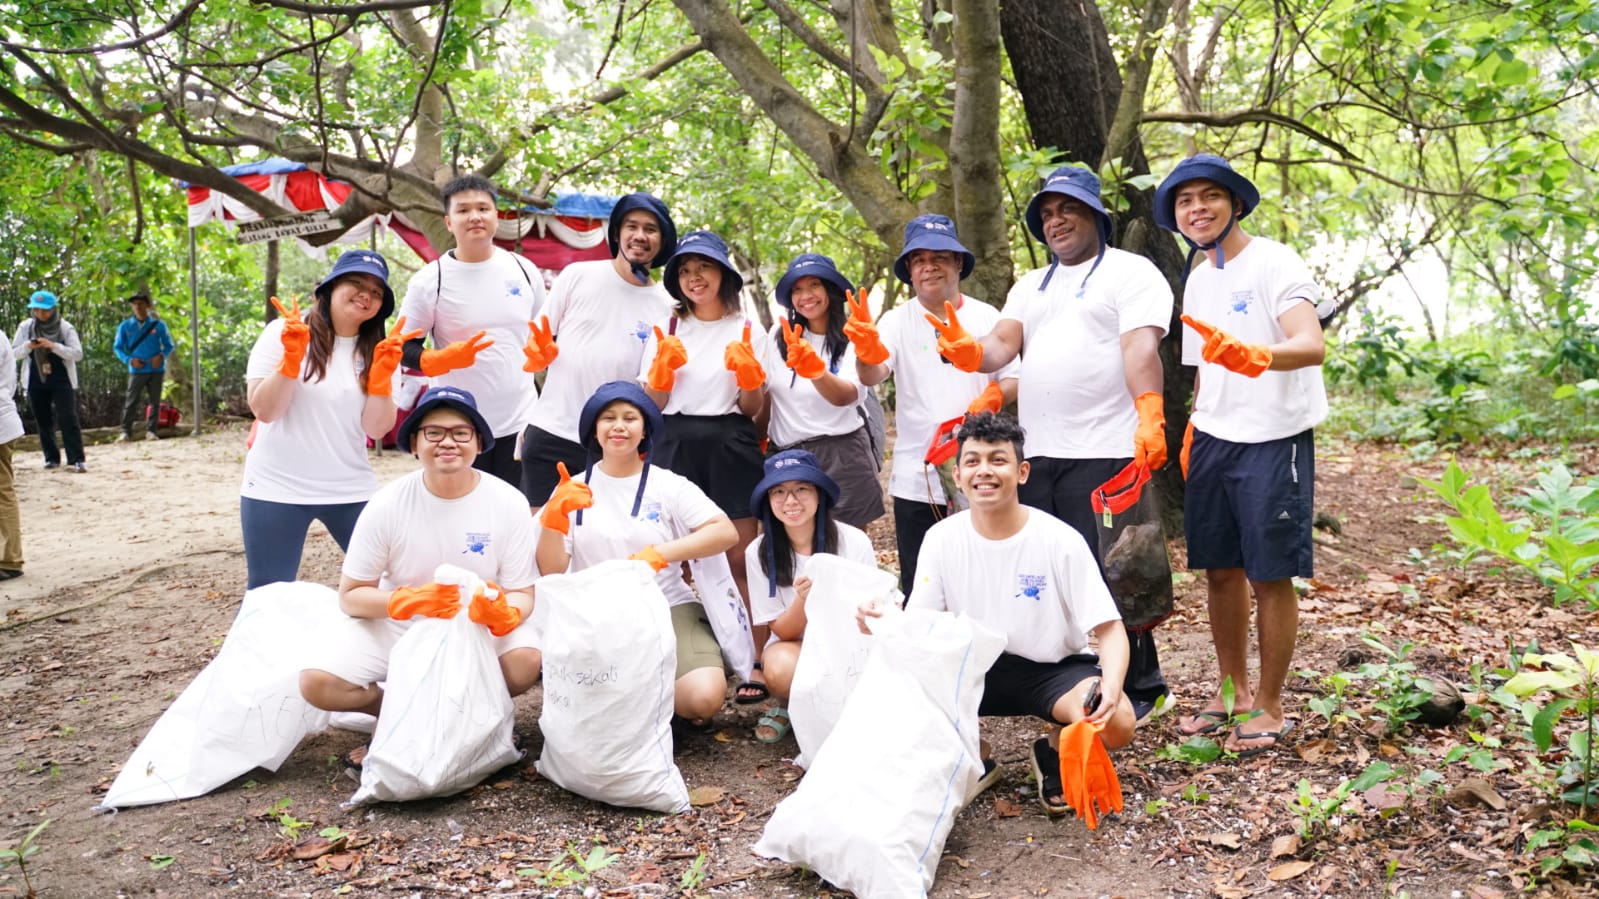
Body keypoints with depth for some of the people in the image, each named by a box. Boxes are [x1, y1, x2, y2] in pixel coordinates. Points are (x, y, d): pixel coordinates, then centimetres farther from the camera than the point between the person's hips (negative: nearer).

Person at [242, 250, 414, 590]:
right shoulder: (282, 333, -2)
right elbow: (264, 411, -8)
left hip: (351, 491, 2)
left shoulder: (378, 350, 3)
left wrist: (382, 373, -16)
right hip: (276, 489, -2)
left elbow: (377, 428, -4)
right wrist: (291, 358, -19)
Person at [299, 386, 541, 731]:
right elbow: (351, 596, -7)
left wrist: (504, 614, -34)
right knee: (317, 683, -20)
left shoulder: (509, 504, -13)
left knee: (526, 663, -31)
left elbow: (522, 595, -9)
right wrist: (409, 600, -27)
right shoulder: (386, 505, -12)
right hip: (395, 627, 1)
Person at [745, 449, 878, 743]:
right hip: (794, 647, 0)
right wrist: (803, 601, -30)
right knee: (781, 669, -35)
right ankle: (788, 706, 2)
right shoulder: (759, 553, -11)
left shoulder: (854, 542, -14)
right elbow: (783, 631, -9)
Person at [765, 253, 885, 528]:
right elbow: (759, 393, 16)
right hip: (787, 457, 3)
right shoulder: (778, 335, 6)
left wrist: (815, 370, -39)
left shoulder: (852, 340, -4)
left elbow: (847, 396, -24)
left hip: (843, 456, -3)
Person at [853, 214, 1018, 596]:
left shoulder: (986, 316, 5)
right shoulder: (897, 321, 0)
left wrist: (991, 400, -15)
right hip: (915, 480, 0)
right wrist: (867, 350, -39)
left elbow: (1014, 378, 7)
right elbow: (873, 374, -16)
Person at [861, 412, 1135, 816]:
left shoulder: (1061, 541, -17)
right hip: (977, 666, 2)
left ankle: (1055, 749, 7)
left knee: (1117, 722, -31)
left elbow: (1109, 630, -15)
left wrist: (1111, 687, -36)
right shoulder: (942, 539, -8)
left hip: (1055, 667, -2)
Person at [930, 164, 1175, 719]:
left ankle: (1138, 686, 8)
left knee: (1106, 574, -6)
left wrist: (1150, 418, -28)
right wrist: (971, 353, -15)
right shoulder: (1031, 285, 23)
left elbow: (1140, 350, -13)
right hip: (1036, 451, 7)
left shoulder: (1131, 273, 2)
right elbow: (1003, 344, 9)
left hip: (1103, 453, -7)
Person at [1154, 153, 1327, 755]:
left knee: (1270, 576, -1)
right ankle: (1233, 689, 27)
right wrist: (1191, 438, 15)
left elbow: (1312, 345, -25)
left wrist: (1258, 357, -44)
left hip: (1273, 440, -7)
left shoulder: (1274, 263, -10)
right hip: (1213, 440, 7)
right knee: (1219, 570, 11)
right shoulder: (1197, 280, 14)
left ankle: (1269, 708, 12)